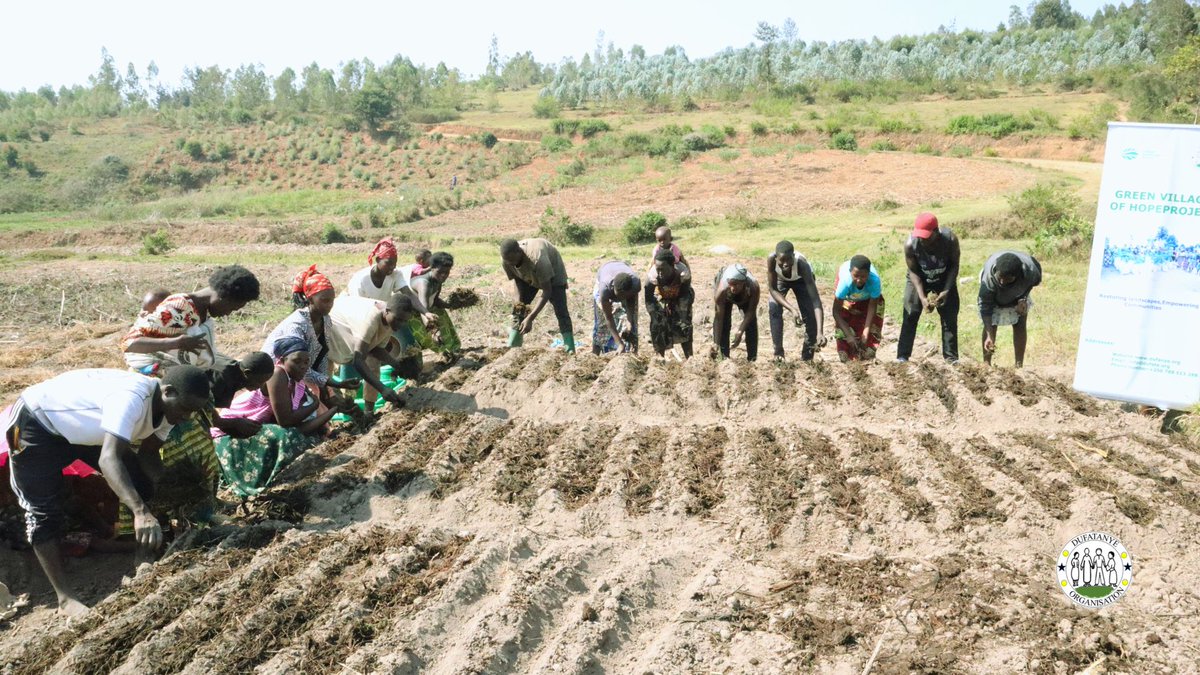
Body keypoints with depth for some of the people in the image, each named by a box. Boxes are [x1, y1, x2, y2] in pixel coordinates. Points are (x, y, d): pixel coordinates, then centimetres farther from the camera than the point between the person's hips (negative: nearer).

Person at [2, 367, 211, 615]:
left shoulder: (165, 407, -14)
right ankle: (65, 597, -4)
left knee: (138, 484, 0)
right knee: (44, 511, -10)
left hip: (81, 426, 8)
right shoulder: (131, 398, -43)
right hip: (37, 421, -8)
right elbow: (109, 459, -53)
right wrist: (141, 512, -63)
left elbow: (148, 454, -2)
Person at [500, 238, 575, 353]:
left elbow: (547, 291, -39)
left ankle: (570, 351, -20)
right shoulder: (506, 259, -29)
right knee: (518, 309, -4)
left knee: (561, 311, -18)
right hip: (527, 277, 5)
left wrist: (530, 318, -42)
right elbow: (516, 279, -11)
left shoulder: (536, 259, -45)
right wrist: (519, 303, -27)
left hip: (553, 273, -5)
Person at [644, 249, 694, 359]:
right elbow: (649, 300, -26)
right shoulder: (651, 276, -37)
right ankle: (659, 356, 6)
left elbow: (685, 297, -26)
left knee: (684, 326, -7)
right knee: (657, 326, -8)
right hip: (662, 299, 1)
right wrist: (656, 318, -33)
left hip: (680, 297, 0)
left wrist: (684, 320, -31)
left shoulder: (683, 273, -38)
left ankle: (689, 357, 5)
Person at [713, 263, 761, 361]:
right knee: (723, 324, -14)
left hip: (745, 296, 1)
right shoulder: (722, 290, -45)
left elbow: (751, 311, -31)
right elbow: (718, 317, -38)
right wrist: (716, 343, -39)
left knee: (751, 323, -3)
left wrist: (740, 332, -39)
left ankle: (752, 359, 6)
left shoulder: (753, 287, -45)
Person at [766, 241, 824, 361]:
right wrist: (791, 309, -43)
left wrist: (820, 332, -59)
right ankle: (778, 351, -11)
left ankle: (807, 356, 1)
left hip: (801, 279, -1)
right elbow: (772, 288, -29)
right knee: (773, 307, -22)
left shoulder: (802, 264, -44)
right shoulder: (771, 259, -40)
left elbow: (815, 299, -48)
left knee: (810, 314, -15)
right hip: (780, 279, 1)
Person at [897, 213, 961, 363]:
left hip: (944, 280, 1)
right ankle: (902, 357, -3)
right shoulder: (910, 244, -32)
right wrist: (922, 297, -27)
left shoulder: (950, 239, -32)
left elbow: (954, 265, -16)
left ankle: (951, 357, 8)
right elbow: (913, 271, -19)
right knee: (910, 316, -6)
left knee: (950, 317, -1)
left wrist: (946, 291, -25)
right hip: (918, 280, -1)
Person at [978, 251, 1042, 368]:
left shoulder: (1030, 270, -39)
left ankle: (1019, 366, 3)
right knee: (990, 324, -9)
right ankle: (986, 363, -1)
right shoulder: (989, 276, -42)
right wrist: (989, 336, -42)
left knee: (1020, 325, -3)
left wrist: (1024, 298, -24)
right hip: (994, 296, -1)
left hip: (1017, 294, 2)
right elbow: (985, 306, -36)